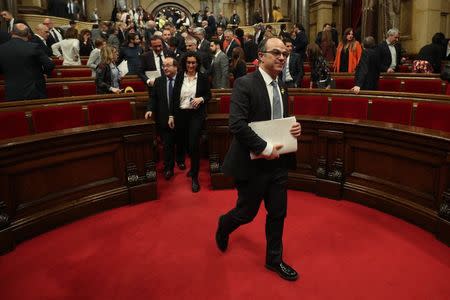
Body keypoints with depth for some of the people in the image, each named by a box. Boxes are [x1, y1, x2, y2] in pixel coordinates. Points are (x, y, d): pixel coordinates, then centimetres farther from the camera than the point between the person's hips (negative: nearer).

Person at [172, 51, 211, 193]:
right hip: (181, 114, 3)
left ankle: (195, 177, 3)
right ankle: (194, 166, 44)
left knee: (194, 144, -11)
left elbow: (209, 95, 6)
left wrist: (201, 99, -16)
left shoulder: (203, 78, -1)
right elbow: (174, 96, 3)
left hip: (196, 114, -3)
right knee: (182, 142, 14)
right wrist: (172, 115, 0)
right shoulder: (179, 77, 3)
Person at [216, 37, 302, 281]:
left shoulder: (281, 86, 10)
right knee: (247, 212, 10)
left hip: (278, 161, 7)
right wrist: (264, 148, -23)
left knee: (278, 213, 13)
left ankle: (274, 259, 33)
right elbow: (237, 124, -24)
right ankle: (224, 226, 44)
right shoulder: (244, 84, -14)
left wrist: (294, 128, -2)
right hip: (253, 163, -6)